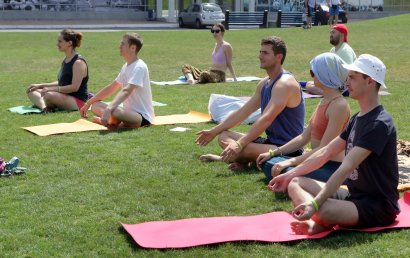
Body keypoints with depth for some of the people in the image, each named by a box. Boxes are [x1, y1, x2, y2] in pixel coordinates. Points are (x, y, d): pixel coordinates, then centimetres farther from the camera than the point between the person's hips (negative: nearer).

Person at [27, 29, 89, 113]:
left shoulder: (78, 62, -16)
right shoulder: (65, 60, 13)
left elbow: (74, 87, -23)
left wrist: (51, 89, -24)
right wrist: (40, 85, 11)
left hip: (78, 101, -10)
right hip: (64, 97, 10)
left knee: (49, 95, -38)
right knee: (31, 91, 5)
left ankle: (49, 107, -5)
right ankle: (44, 107, -24)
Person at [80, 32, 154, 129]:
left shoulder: (139, 67, -17)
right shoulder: (126, 67, 13)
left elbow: (126, 91, -32)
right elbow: (111, 88, 19)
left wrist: (109, 108, -45)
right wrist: (88, 103, 17)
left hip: (143, 117, -9)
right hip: (129, 111, 9)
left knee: (115, 111, -36)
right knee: (95, 106, 7)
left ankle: (112, 123, -7)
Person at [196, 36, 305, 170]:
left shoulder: (285, 83, -18)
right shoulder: (264, 83, 12)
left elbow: (266, 119, -29)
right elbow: (243, 112, 16)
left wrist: (239, 144, -35)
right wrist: (213, 132, 15)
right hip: (271, 142, 9)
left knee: (237, 148, -31)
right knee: (224, 136, 6)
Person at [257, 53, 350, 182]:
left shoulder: (339, 105, -19)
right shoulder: (324, 101, 11)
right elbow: (304, 136, 13)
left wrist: (290, 161, -25)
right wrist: (273, 153, 9)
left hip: (332, 167, -9)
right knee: (268, 163, 5)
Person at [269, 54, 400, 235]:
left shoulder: (379, 124, -20)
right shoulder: (357, 118, 10)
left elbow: (347, 166, -29)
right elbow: (325, 153, 15)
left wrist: (315, 203, -35)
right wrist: (290, 175, 15)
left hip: (379, 206, -10)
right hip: (354, 195, 10)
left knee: (322, 210, -38)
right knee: (296, 184, 1)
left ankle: (323, 224, -6)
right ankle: (316, 222, -22)